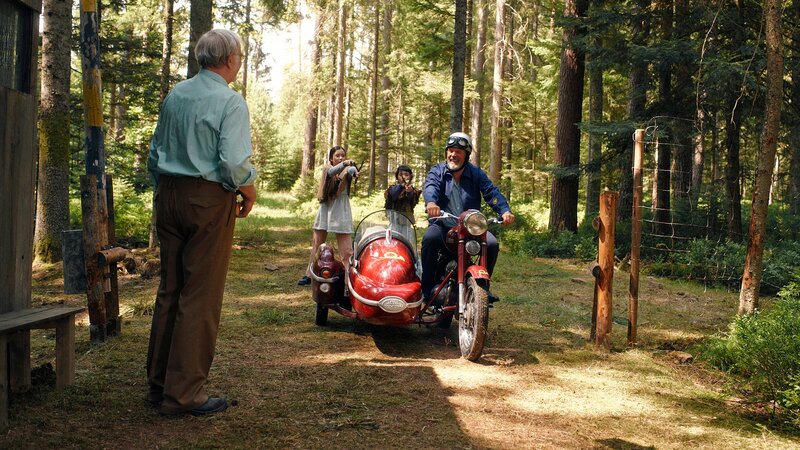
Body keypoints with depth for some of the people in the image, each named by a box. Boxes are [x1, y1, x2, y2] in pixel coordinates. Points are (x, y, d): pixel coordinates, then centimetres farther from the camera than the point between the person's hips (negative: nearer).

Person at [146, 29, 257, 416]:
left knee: (169, 289, 13)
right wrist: (249, 193, -2)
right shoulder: (230, 101, -10)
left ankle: (159, 384, 20)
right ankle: (183, 394, 1)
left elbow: (154, 155, 16)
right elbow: (234, 163, -19)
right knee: (200, 297, -2)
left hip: (169, 195, 7)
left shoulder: (174, 95, 12)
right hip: (209, 199, -7)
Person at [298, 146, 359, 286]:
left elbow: (352, 171, -25)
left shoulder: (347, 169, 0)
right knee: (317, 245, 11)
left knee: (346, 248, -9)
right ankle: (309, 275, 21)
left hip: (341, 211, -2)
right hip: (326, 209, 2)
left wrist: (352, 169, -51)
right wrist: (344, 164, -41)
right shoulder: (327, 168, 4)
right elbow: (331, 172, -21)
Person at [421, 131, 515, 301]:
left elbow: (491, 192, -5)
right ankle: (427, 287, -20)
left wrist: (505, 210, -25)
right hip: (442, 225, -2)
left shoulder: (476, 173, 9)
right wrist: (431, 202, -43)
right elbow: (430, 187, -17)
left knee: (492, 244, -20)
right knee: (430, 238, -32)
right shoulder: (437, 171, 5)